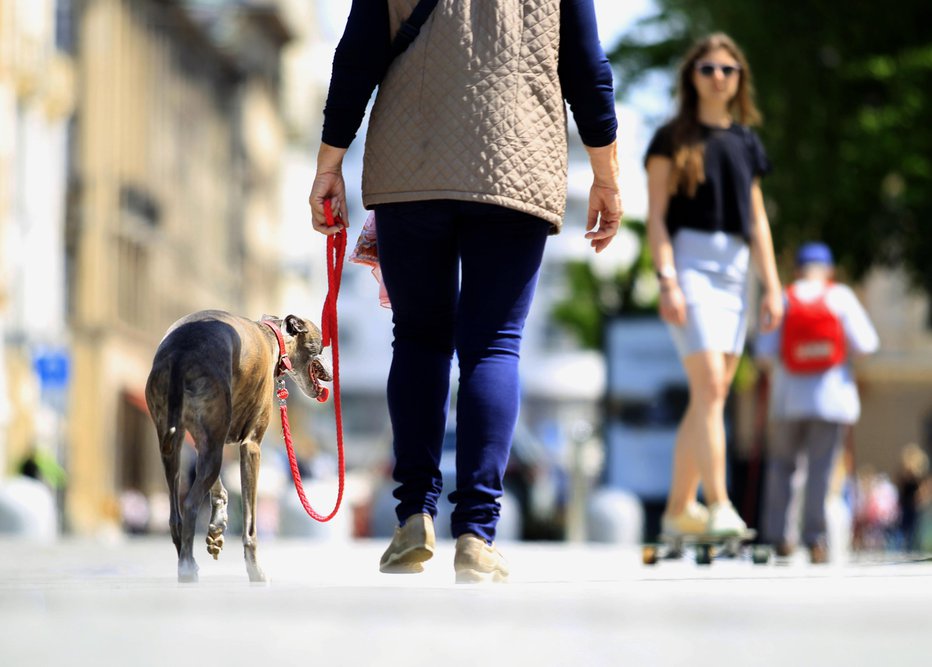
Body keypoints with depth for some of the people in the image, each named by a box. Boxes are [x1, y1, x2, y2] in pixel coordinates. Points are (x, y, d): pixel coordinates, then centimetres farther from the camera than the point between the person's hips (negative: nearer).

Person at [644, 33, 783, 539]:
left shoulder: (746, 143, 16)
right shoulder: (674, 138, 2)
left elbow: (757, 220, 18)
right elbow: (656, 214, -3)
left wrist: (772, 285, 11)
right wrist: (666, 279, -14)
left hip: (735, 269, 5)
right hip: (689, 263, -5)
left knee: (709, 397, 3)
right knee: (709, 388, -17)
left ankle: (678, 509, 10)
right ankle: (718, 506, -22)